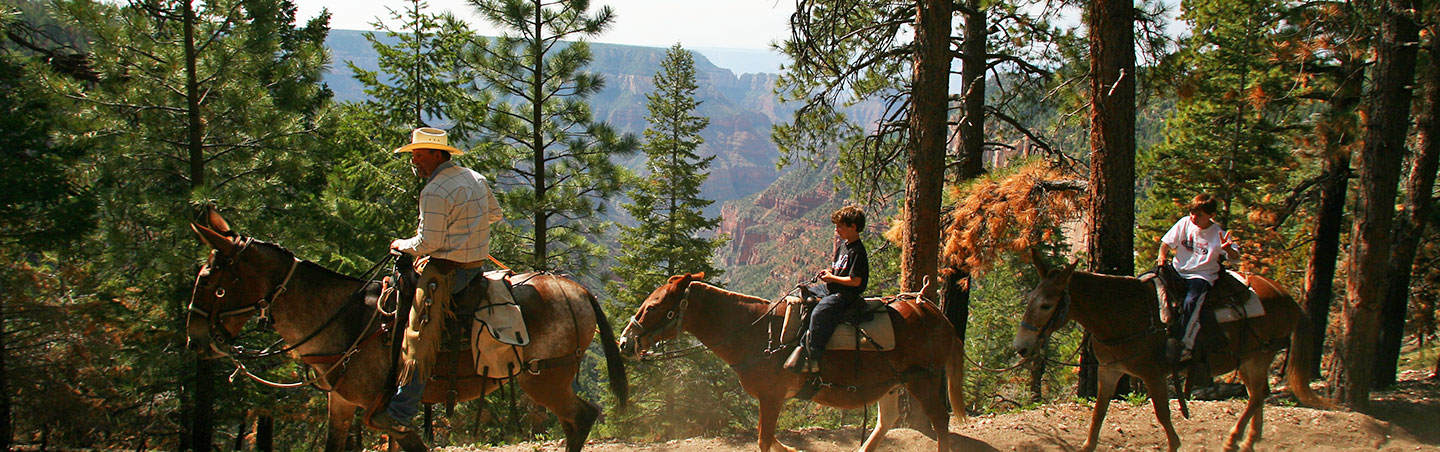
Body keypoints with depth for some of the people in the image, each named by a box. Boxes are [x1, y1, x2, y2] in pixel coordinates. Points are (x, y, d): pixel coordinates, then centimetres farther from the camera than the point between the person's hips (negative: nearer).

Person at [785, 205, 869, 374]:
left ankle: (813, 358, -33)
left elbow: (855, 281, -23)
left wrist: (832, 278, -14)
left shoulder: (857, 251, -17)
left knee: (819, 314, -32)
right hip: (830, 289, 11)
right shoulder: (844, 246, 13)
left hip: (845, 295, -11)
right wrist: (829, 272, 5)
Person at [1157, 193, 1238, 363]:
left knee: (1191, 302, -33)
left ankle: (1185, 344, -32)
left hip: (1202, 276, -5)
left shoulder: (1218, 234, -7)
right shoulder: (1185, 223, 2)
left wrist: (1227, 248, -33)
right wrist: (1162, 256, -11)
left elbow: (1235, 257, -11)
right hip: (1178, 270, 5)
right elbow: (1167, 242, 9)